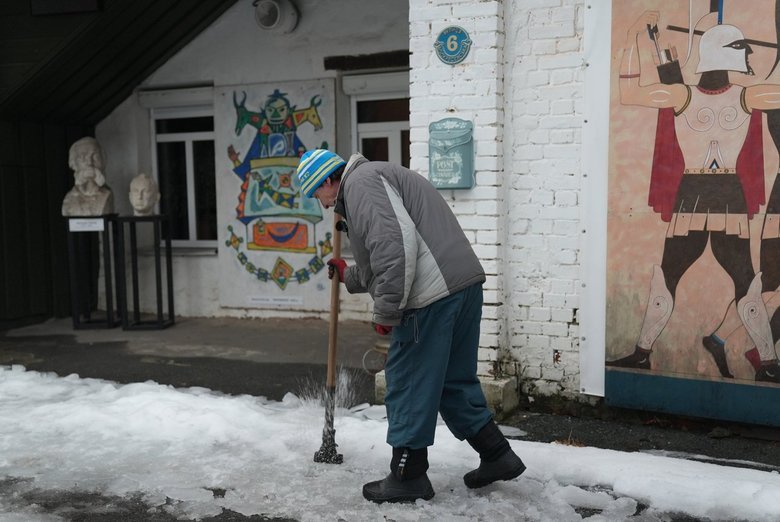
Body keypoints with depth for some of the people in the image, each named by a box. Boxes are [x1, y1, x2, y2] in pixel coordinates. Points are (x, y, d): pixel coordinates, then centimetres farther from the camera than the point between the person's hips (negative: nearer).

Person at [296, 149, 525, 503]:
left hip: (433, 295, -10)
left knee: (407, 383, 2)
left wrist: (386, 312, -14)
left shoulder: (359, 181, -4)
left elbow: (396, 244, -19)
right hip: (463, 285, 10)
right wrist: (349, 276, 43)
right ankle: (497, 456, 26)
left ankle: (408, 476, 14)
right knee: (454, 380, 19)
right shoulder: (377, 181, 29)